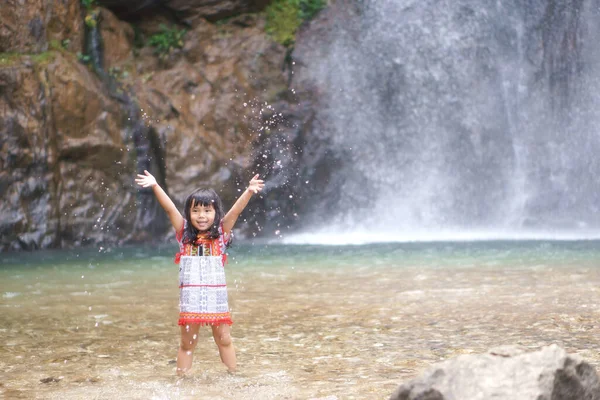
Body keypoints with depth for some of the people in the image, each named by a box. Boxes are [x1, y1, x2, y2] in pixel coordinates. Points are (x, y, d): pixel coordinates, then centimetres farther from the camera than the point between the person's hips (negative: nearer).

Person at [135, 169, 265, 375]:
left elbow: (236, 211, -11)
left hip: (217, 297, 0)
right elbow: (169, 208, -6)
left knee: (224, 339, 7)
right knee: (187, 343, 8)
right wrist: (155, 186, -18)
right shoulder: (185, 234, 3)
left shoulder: (220, 234, 2)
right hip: (190, 298, 0)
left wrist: (249, 191, -26)